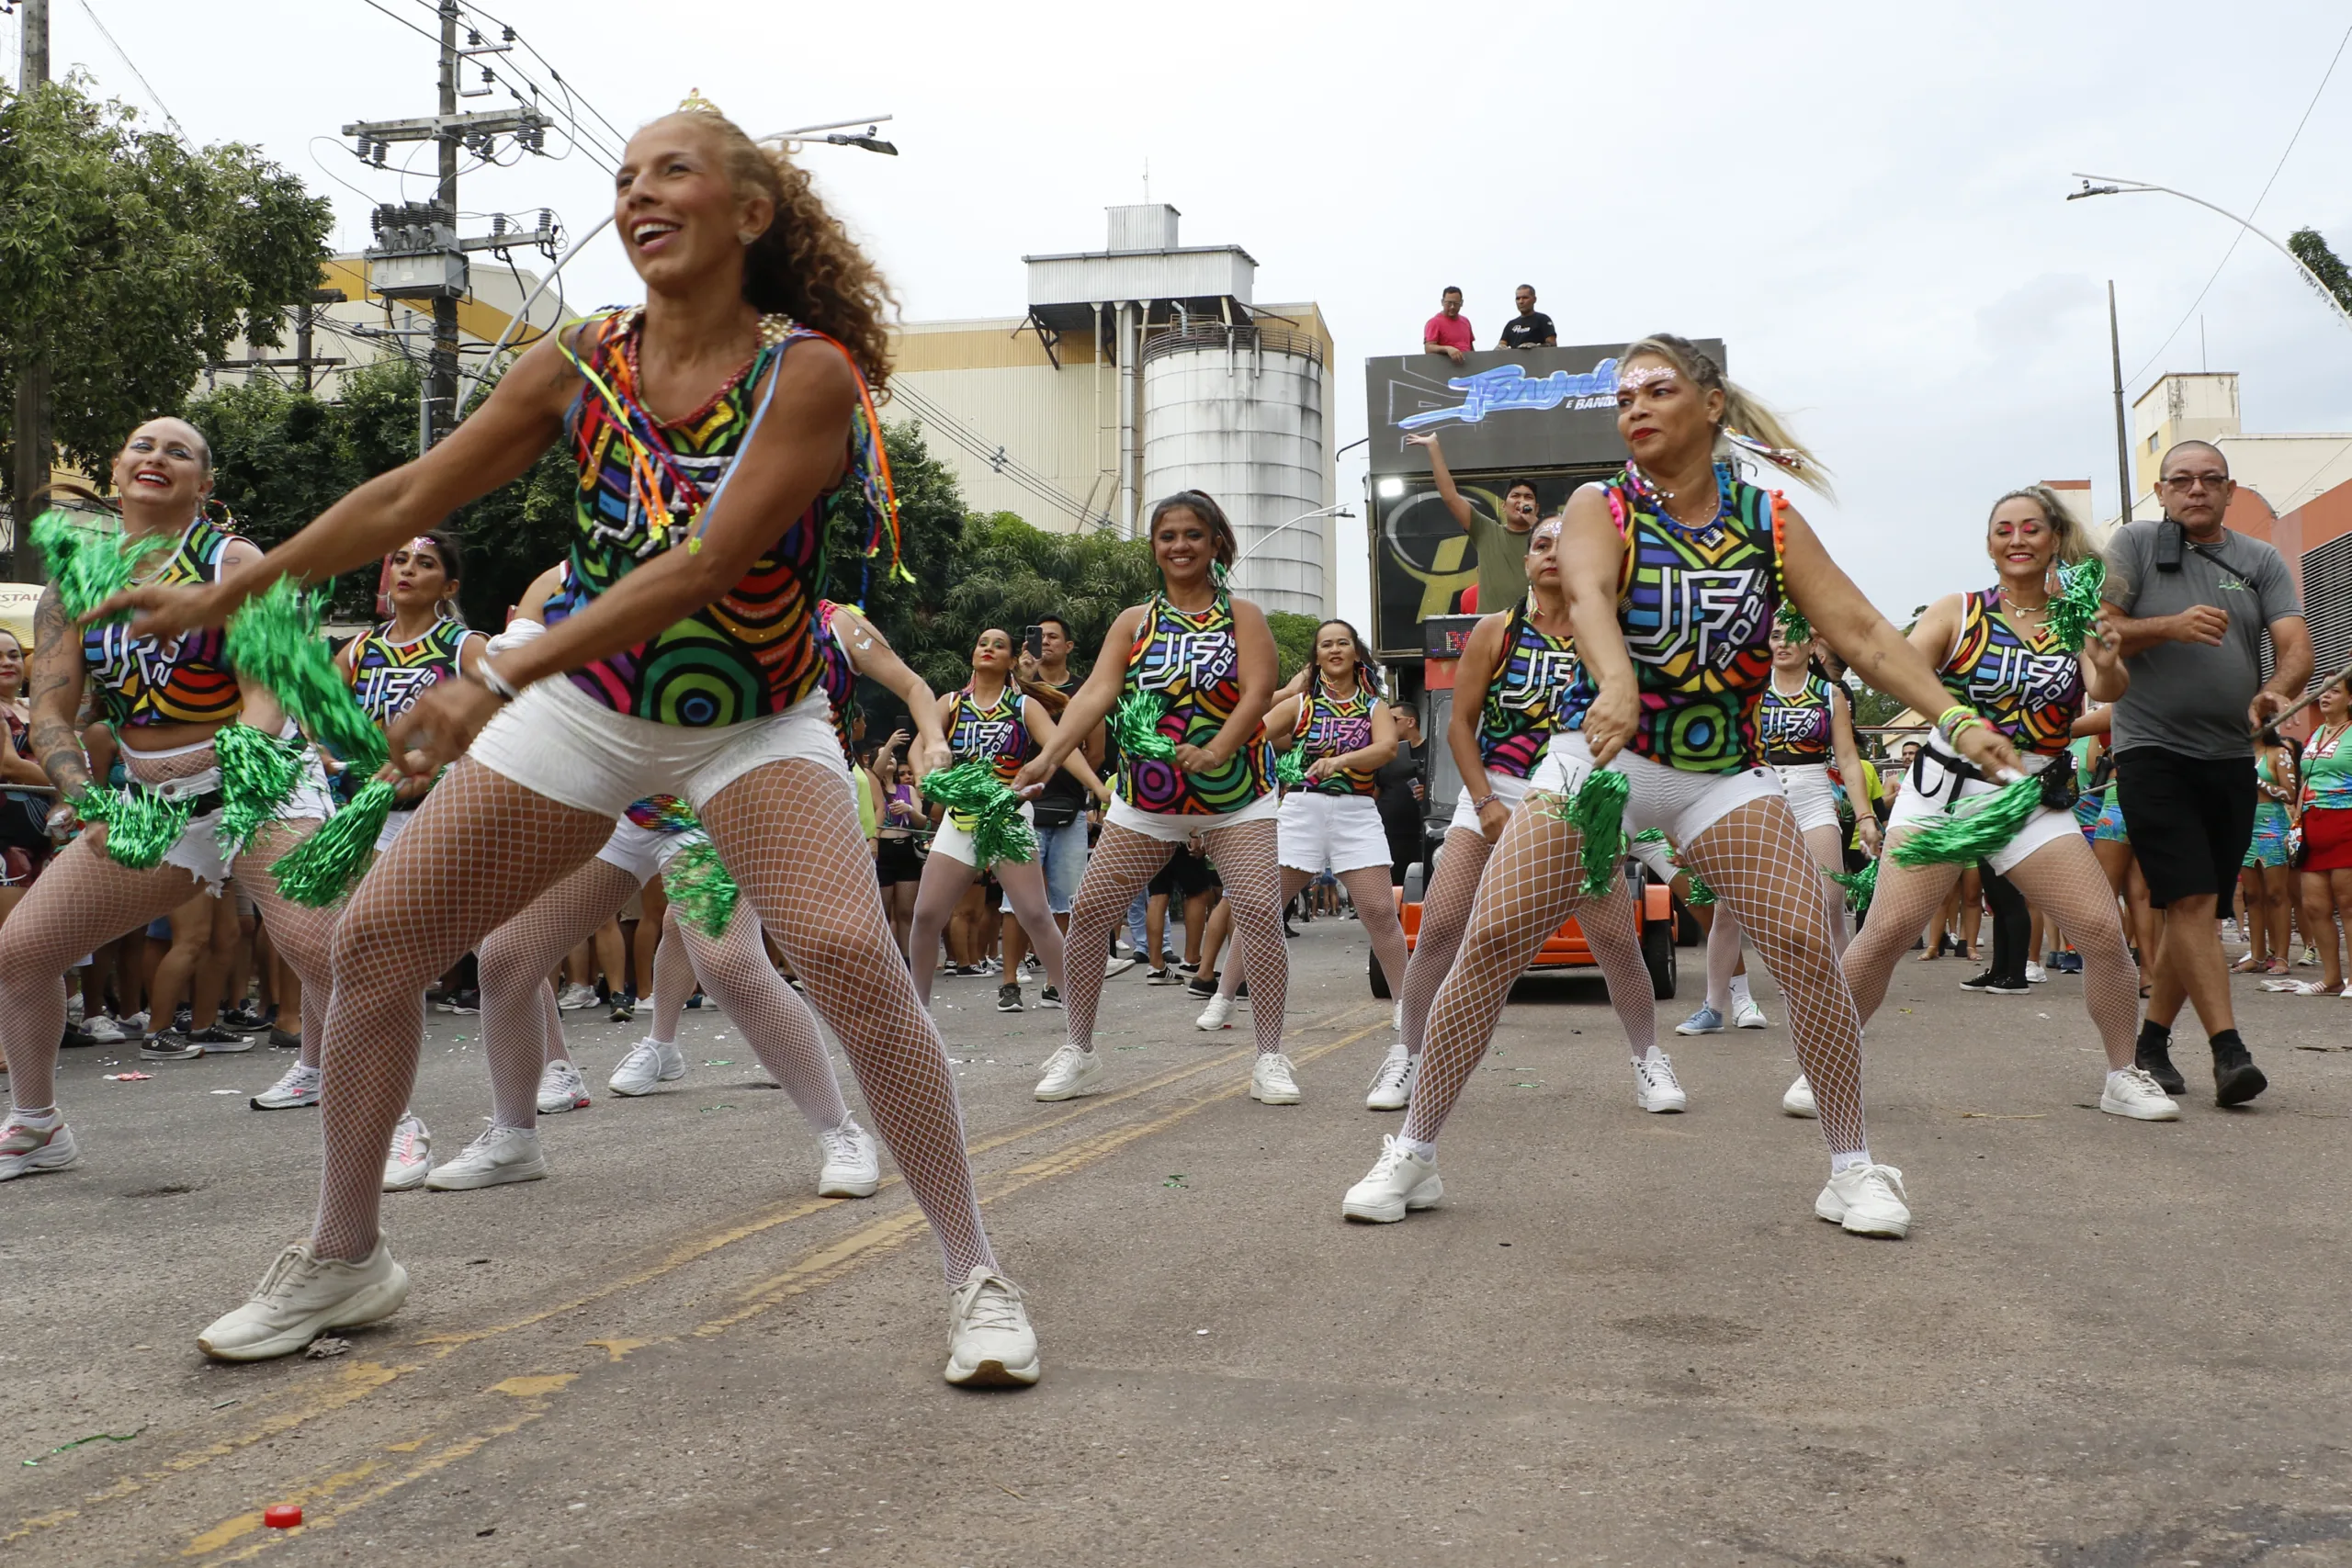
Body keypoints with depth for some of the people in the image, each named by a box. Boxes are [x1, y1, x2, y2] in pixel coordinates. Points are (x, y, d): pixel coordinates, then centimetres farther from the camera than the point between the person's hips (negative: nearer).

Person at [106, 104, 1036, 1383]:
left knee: (851, 956, -27)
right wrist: (229, 593, 10)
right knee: (372, 940, 1)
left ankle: (974, 1277, -10)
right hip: (583, 702, 5)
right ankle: (343, 1259, 21)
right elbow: (410, 497, 5)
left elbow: (698, 570, -28)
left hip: (754, 718, -4)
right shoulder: (584, 361, -5)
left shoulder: (809, 372, -19)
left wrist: (496, 683, -32)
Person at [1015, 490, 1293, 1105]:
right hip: (1145, 797, 2)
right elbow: (1096, 693, -7)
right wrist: (1047, 756, -24)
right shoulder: (1134, 621, 6)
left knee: (1259, 909, -15)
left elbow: (1257, 692, -12)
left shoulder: (1242, 615, 2)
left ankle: (1270, 1059, -2)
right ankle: (1078, 1052, 11)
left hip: (1237, 794, -2)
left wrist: (1216, 751, -30)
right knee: (1088, 911, -3)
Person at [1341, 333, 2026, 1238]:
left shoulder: (1768, 519, 3)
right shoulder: (1601, 508, -3)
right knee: (1490, 942, -11)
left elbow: (1860, 632, -1)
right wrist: (1616, 684, -46)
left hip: (1722, 769, 2)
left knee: (1807, 948, -11)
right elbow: (1588, 594, -25)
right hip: (1601, 751, -2)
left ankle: (1852, 1169, 8)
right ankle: (1412, 1156, 3)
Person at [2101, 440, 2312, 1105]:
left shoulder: (2261, 562, 10)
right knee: (2191, 901, -13)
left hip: (2232, 757, 4)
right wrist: (2170, 626, -20)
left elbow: (2296, 645, -1)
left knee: (2192, 910, 8)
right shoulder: (2135, 544, 3)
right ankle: (2228, 1049, -15)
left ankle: (2152, 1040, 19)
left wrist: (2276, 691, -22)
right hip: (2152, 748, -4)